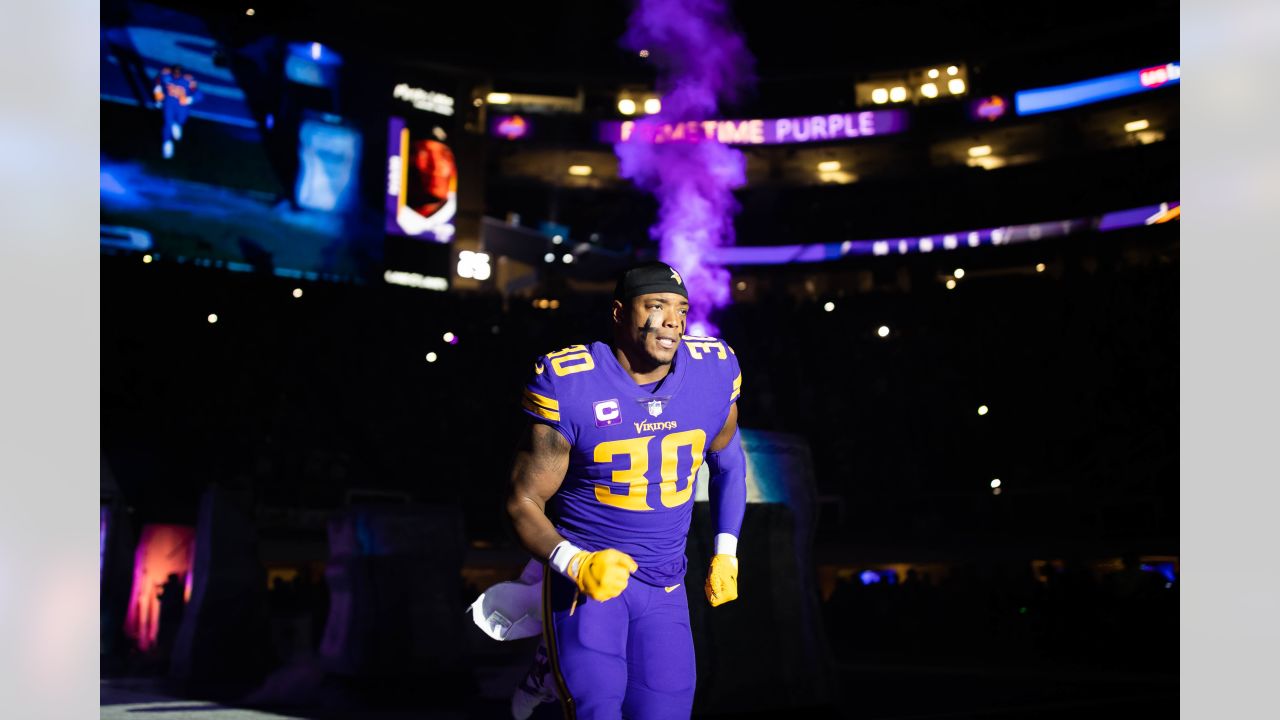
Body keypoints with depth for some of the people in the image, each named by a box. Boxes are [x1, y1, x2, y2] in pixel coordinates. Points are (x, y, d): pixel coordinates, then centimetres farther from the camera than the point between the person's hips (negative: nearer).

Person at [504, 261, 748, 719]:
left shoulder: (714, 372, -3)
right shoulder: (569, 386, -15)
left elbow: (727, 459, 16)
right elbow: (523, 502, -9)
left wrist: (726, 554, 11)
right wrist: (575, 563, -25)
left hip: (664, 591, 4)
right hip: (584, 576, -4)